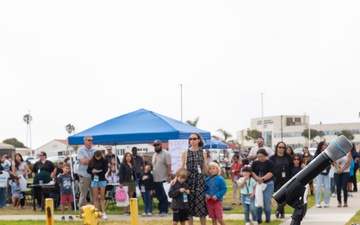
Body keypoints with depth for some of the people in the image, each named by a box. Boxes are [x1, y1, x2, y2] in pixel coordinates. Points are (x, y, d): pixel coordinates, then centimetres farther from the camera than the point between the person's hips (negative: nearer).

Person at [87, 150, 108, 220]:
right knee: (95, 198, 3)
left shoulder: (104, 161, -2)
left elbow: (105, 170, -8)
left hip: (102, 180, -1)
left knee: (102, 197, 0)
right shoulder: (91, 161, 1)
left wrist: (98, 172, -23)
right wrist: (92, 171, -18)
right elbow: (88, 170, 3)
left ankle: (103, 213, 1)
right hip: (94, 180, 1)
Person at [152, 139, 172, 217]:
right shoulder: (154, 155, 18)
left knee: (163, 196, -6)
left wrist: (169, 175, -19)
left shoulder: (166, 154, -6)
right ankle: (161, 209, 18)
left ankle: (164, 210, -2)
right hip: (155, 179, 7)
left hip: (163, 179, -7)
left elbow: (169, 166, -12)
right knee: (158, 195, 10)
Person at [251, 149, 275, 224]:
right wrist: (257, 178, -18)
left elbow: (270, 173, -12)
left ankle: (268, 219, 10)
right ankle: (258, 219, 11)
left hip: (268, 184, -3)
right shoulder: (255, 163, 8)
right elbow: (252, 172, 0)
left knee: (267, 202, -1)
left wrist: (262, 179, -24)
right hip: (257, 184, 3)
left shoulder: (269, 163, -2)